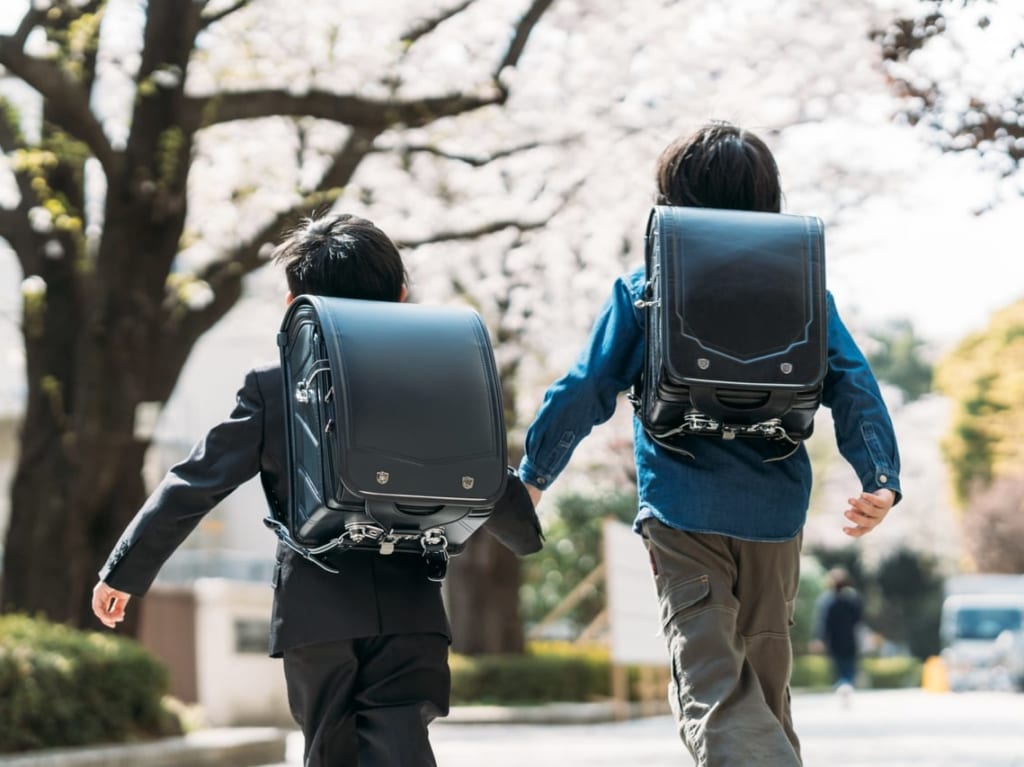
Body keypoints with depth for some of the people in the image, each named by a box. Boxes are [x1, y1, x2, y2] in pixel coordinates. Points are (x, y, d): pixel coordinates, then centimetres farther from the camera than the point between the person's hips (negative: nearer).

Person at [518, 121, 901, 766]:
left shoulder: (643, 289, 3)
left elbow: (585, 390, 1)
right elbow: (853, 386, -4)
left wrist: (534, 473, 12)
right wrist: (882, 481, -8)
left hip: (682, 511, -3)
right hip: (775, 514, 3)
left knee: (711, 687, -10)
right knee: (765, 681, 19)